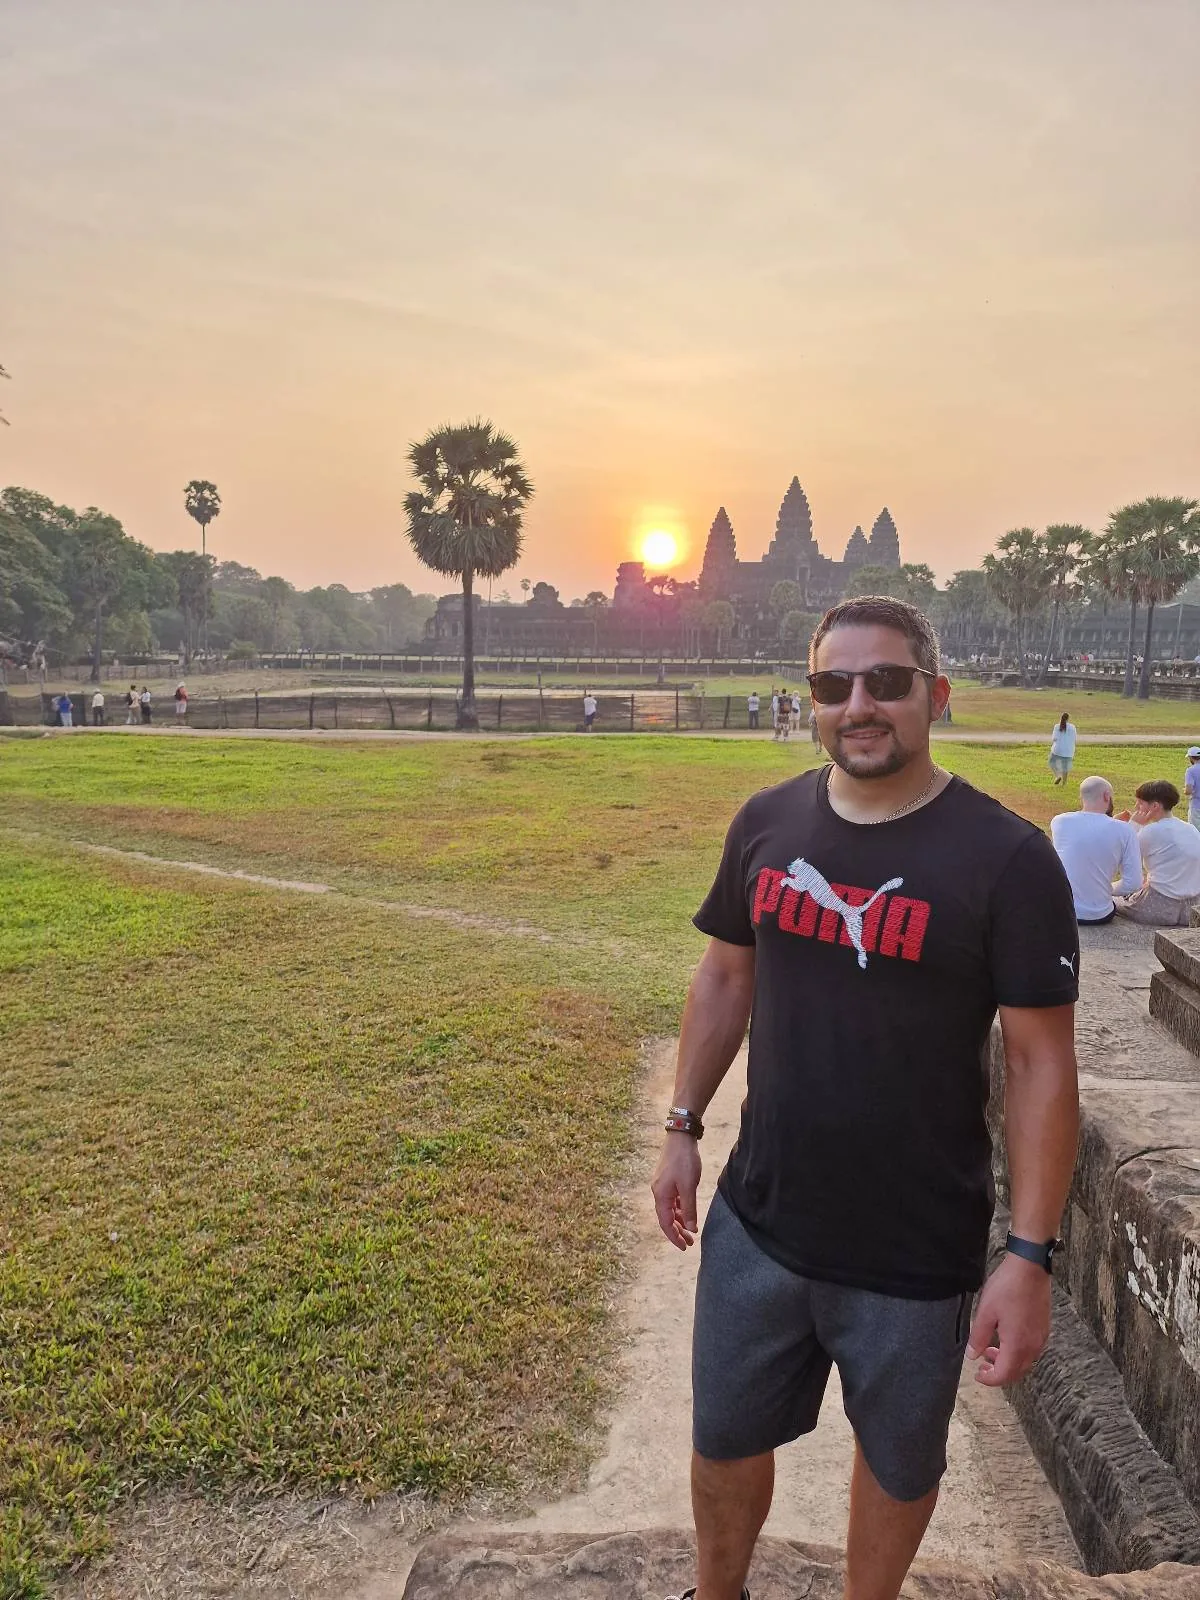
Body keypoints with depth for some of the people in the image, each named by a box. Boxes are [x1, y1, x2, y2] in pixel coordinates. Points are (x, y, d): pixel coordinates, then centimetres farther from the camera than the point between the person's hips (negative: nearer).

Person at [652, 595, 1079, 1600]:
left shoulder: (1005, 858, -17)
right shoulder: (767, 824, -4)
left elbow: (1042, 1061, -14)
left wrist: (1031, 1256, -16)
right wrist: (683, 1127, 9)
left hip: (916, 1254, -3)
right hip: (757, 1224, 4)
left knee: (898, 1461, 22)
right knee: (723, 1441, 22)